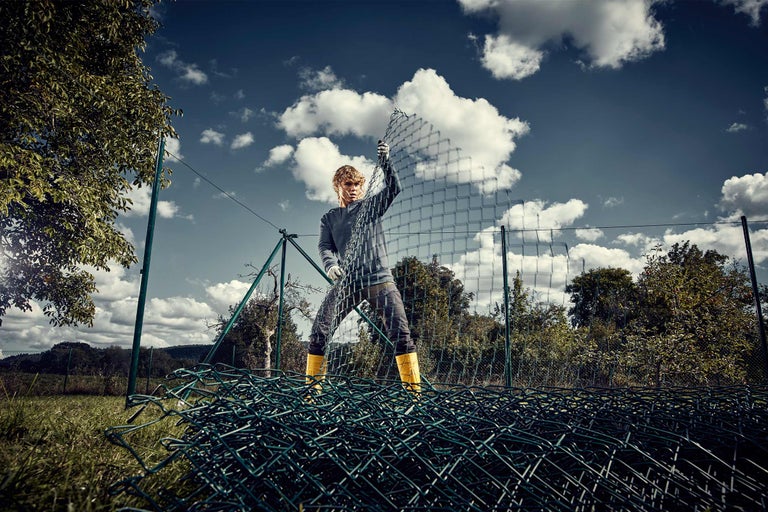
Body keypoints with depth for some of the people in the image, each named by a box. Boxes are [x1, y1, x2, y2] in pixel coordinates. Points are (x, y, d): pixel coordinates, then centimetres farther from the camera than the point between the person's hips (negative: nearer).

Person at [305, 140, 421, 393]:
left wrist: (385, 161, -19)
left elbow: (394, 188, -3)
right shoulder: (329, 218, 17)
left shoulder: (371, 205, 13)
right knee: (319, 332, -5)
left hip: (379, 279, -2)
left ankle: (414, 388, -6)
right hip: (347, 281, 2)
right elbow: (325, 246, 2)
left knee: (400, 333, -12)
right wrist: (330, 264, -20)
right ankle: (312, 385, 7)